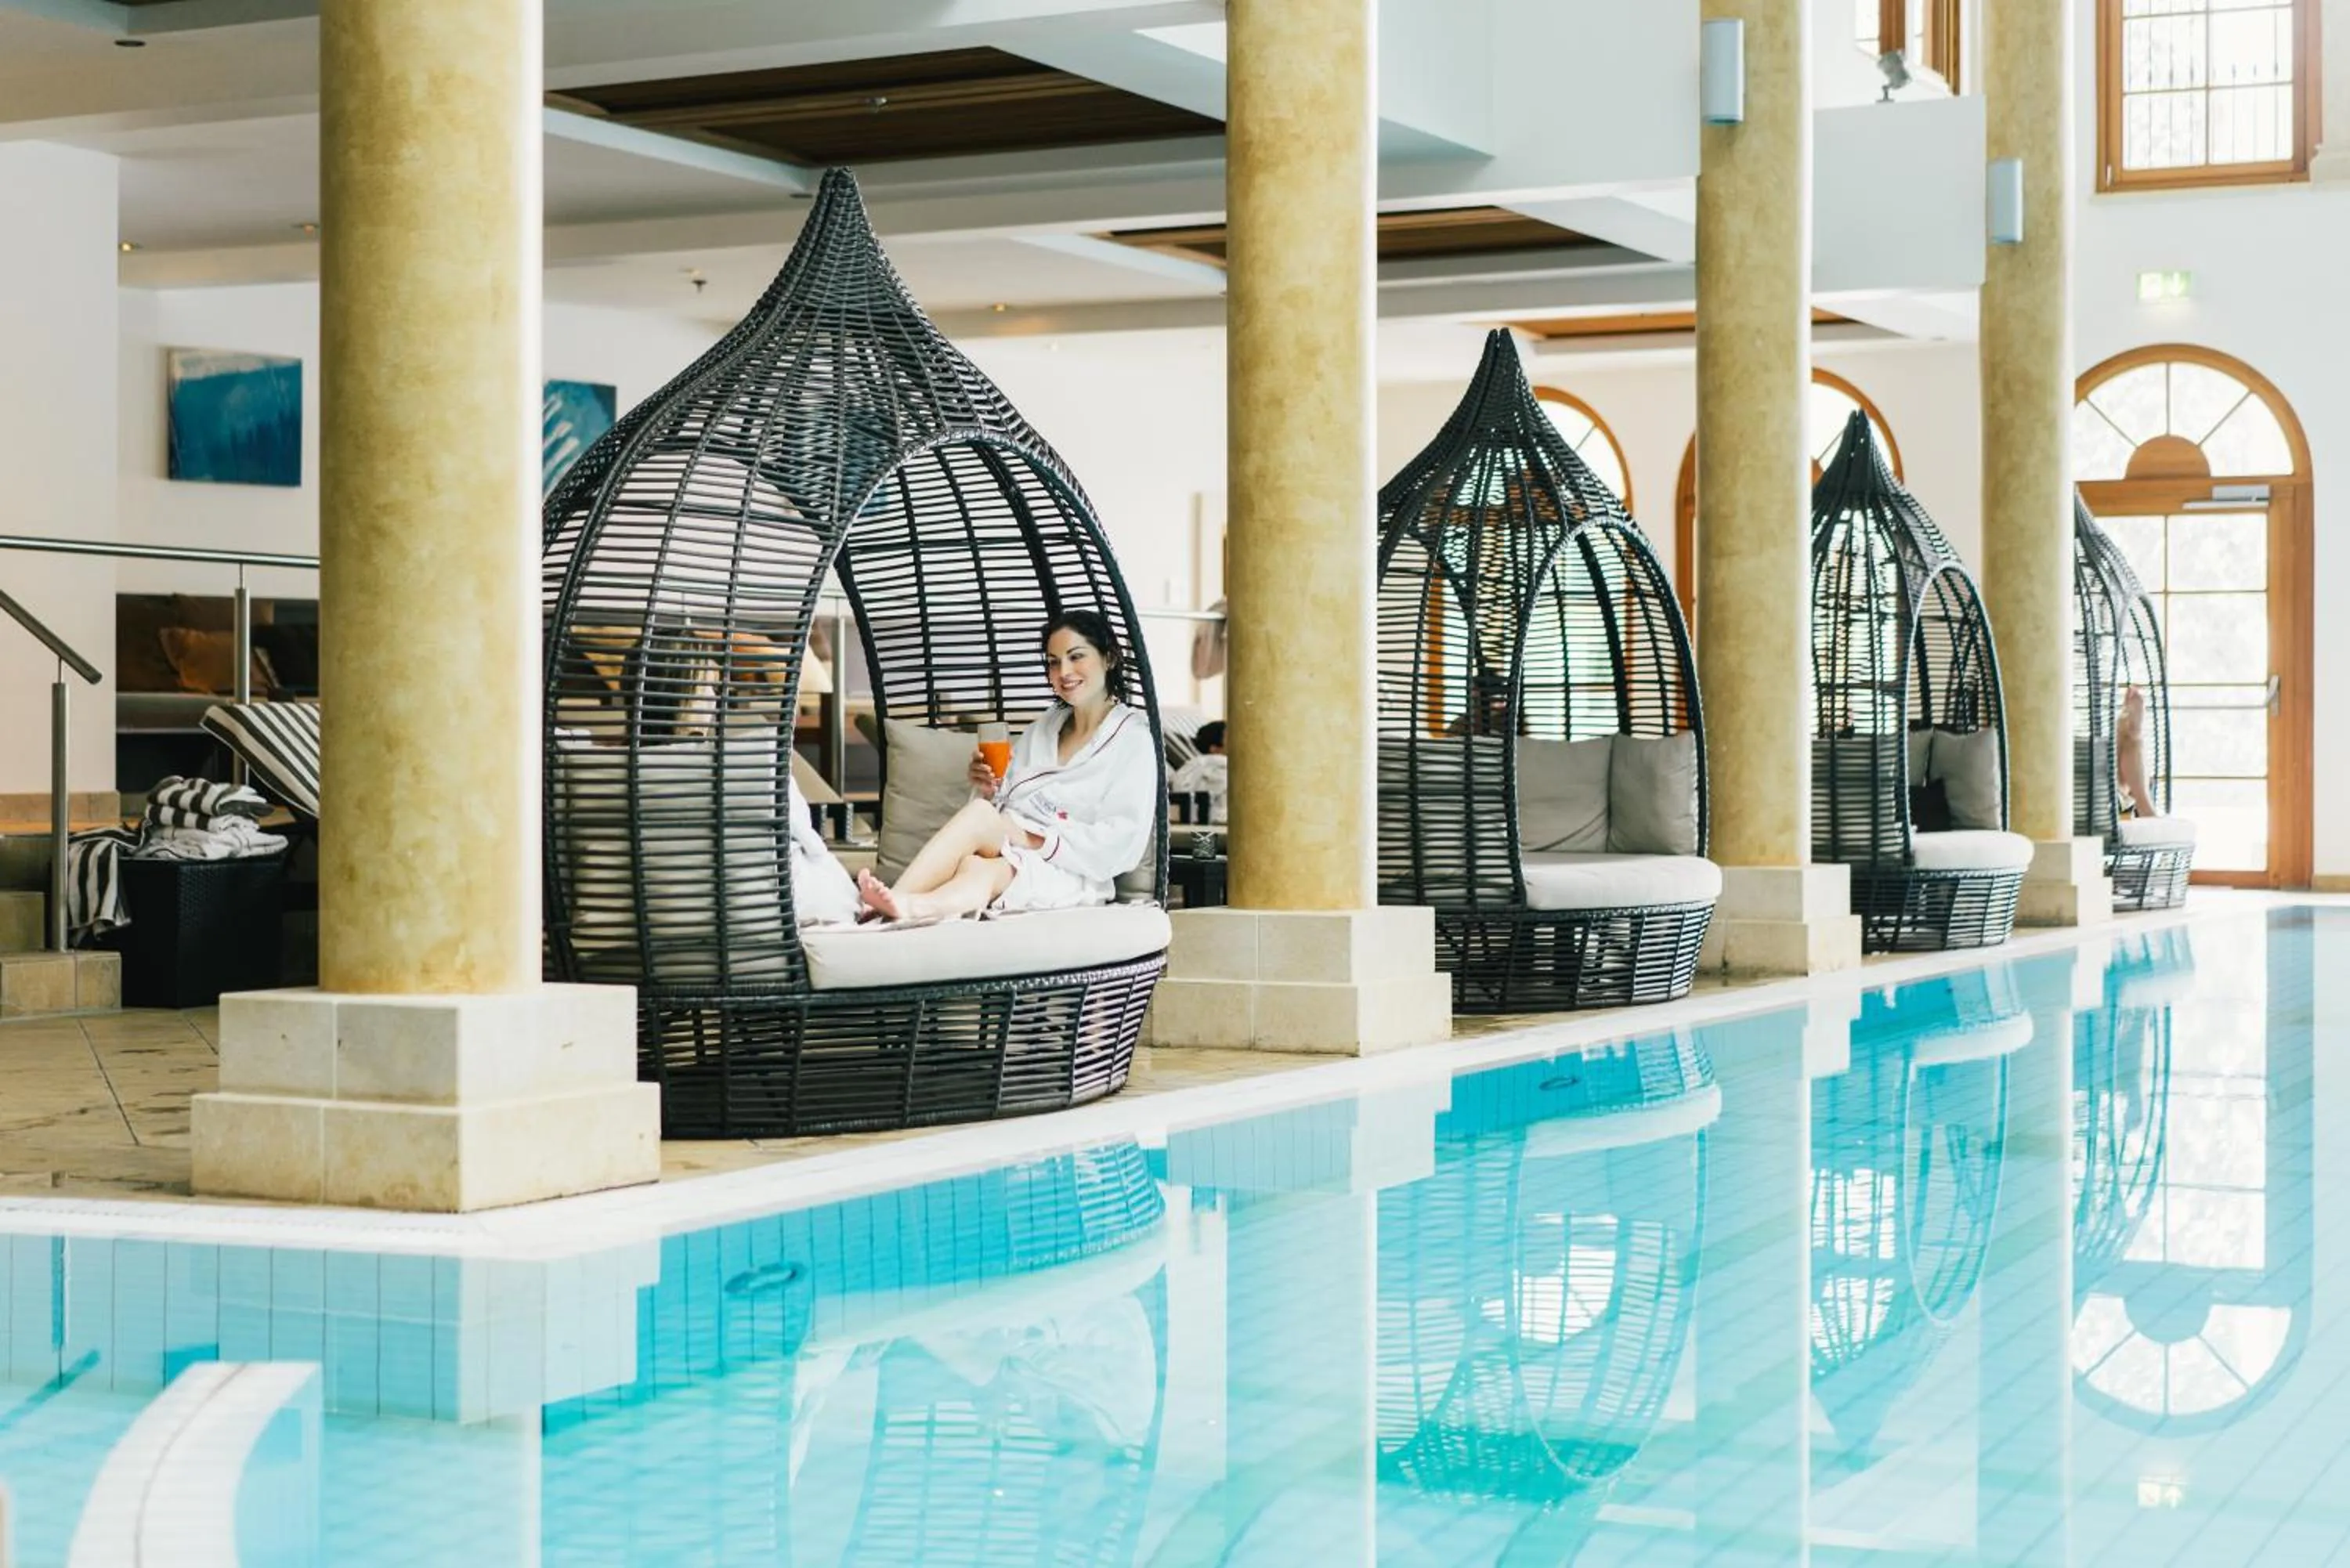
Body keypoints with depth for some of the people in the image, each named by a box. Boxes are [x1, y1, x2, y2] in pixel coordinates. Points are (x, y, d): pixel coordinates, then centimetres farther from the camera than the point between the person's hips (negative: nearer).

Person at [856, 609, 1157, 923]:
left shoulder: (1132, 740, 5)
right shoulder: (1039, 732, 26)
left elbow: (1123, 842, -8)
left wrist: (1035, 839, -15)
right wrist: (988, 792, -2)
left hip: (1067, 877, -5)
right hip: (1010, 858, 5)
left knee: (980, 815, -33)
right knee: (972, 867, -33)